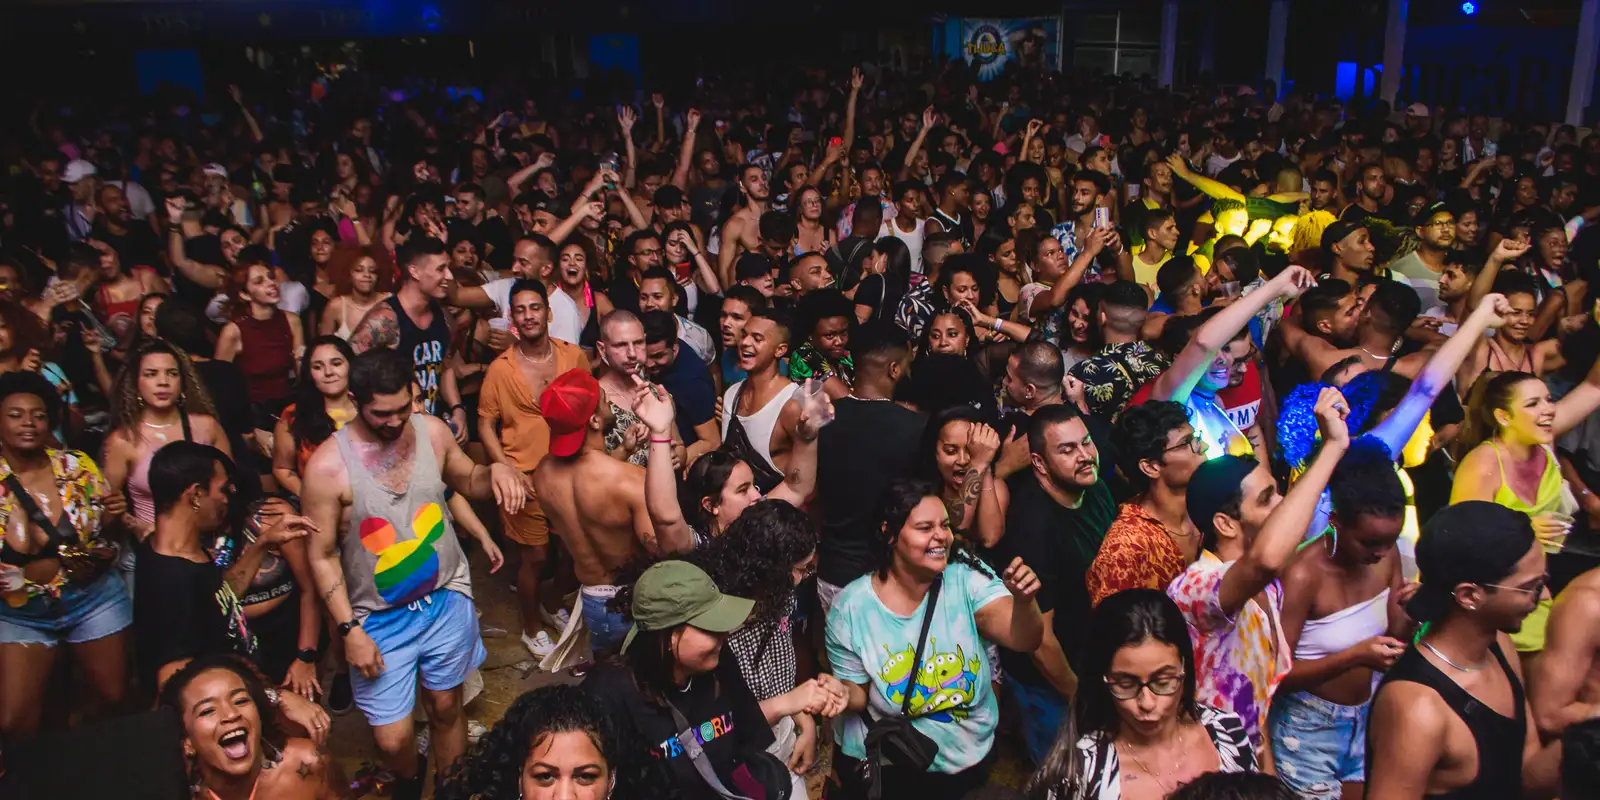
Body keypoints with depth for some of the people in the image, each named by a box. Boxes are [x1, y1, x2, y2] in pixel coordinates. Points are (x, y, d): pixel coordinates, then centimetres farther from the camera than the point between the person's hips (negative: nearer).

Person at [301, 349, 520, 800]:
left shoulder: (432, 432, -8)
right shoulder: (328, 466, -18)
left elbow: (467, 482, 10)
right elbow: (322, 556, -9)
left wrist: (495, 471, -14)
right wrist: (350, 630, -11)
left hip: (447, 600, 3)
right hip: (381, 619, -2)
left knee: (446, 708, 16)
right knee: (393, 740, 3)